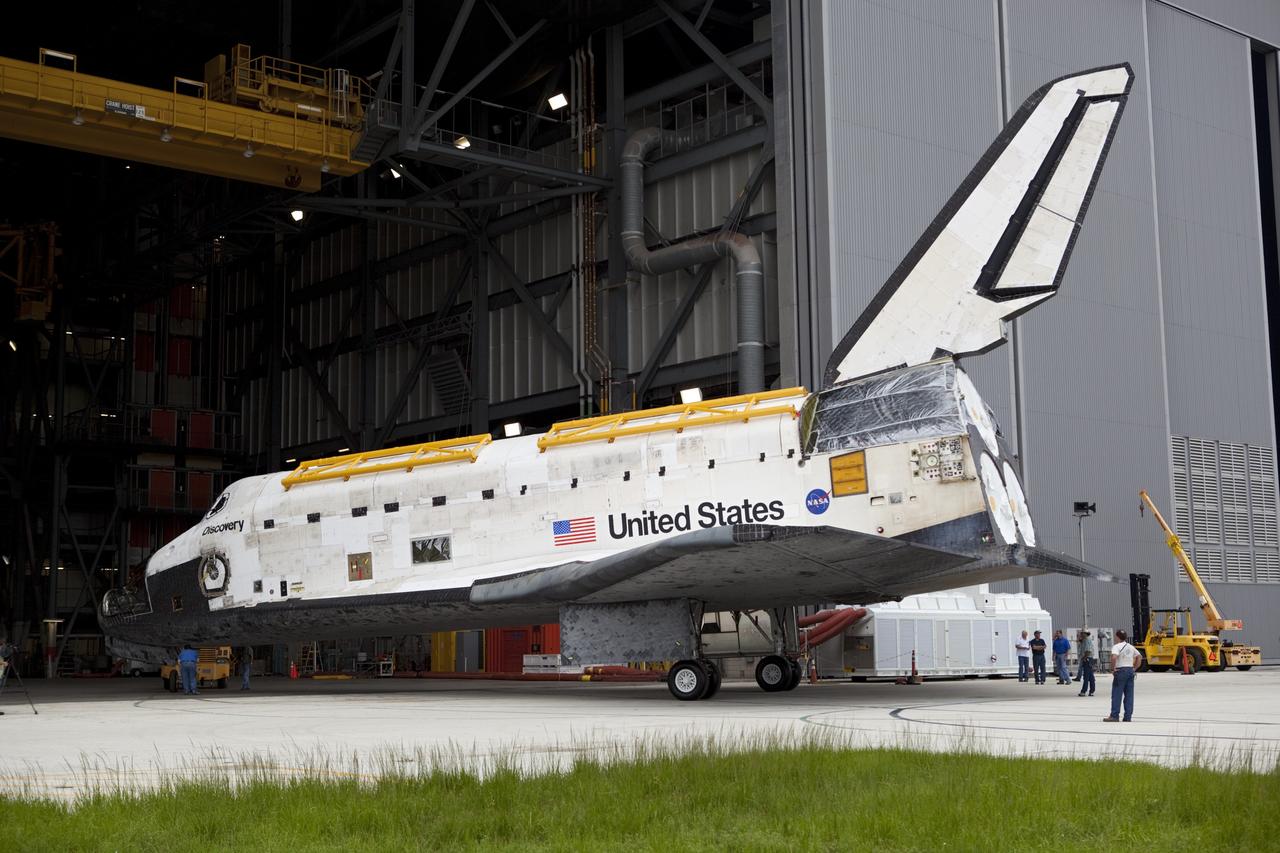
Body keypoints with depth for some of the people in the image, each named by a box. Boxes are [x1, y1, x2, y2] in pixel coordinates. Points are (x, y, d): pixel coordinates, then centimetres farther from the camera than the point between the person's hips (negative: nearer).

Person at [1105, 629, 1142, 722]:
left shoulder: (1116, 646, -10)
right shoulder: (1130, 647, 13)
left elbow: (1114, 657, -26)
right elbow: (1139, 656, 18)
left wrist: (1113, 669, -15)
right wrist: (1135, 668, 16)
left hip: (1121, 670, -7)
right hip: (1130, 670, 7)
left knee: (1117, 695, -3)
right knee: (1129, 695, 7)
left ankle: (1114, 716, -4)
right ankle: (1128, 717, 7)